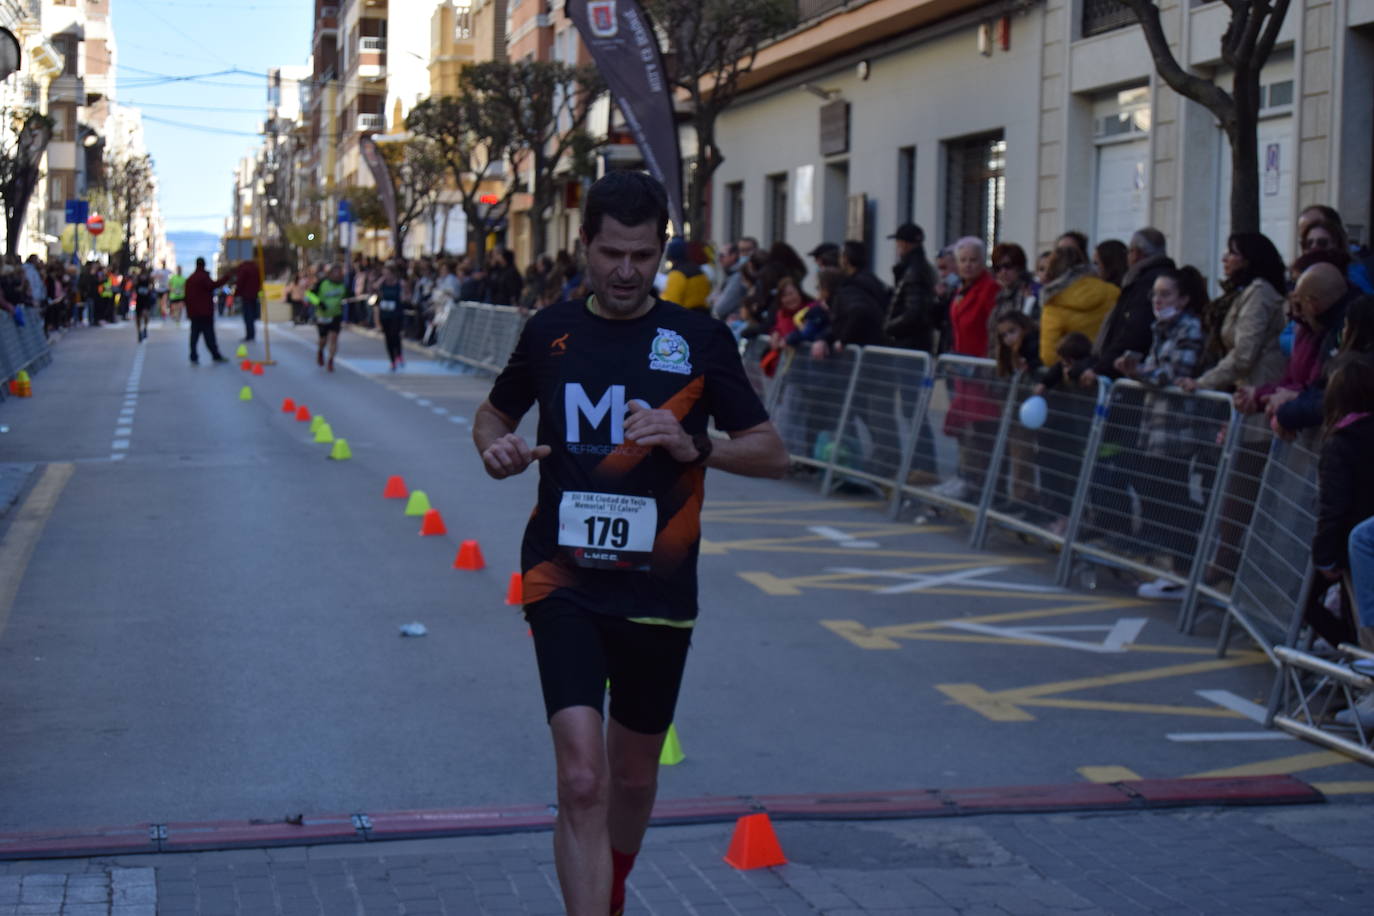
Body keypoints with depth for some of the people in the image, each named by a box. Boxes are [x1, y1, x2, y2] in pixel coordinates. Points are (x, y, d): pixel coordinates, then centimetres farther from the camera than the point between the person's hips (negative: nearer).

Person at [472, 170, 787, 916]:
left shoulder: (700, 339, -1)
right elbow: (494, 411, 20)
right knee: (583, 781, -17)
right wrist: (495, 447, -4)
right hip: (564, 582, -1)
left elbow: (772, 454, -1)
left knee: (634, 778, 18)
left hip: (657, 591, 1)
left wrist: (695, 446, -20)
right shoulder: (550, 331, 3)